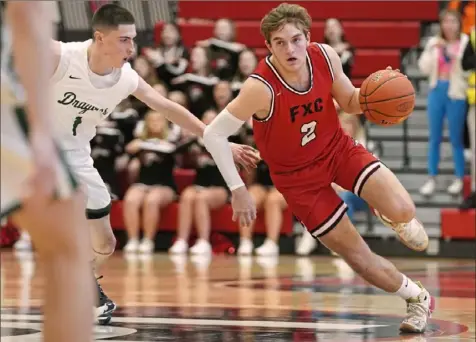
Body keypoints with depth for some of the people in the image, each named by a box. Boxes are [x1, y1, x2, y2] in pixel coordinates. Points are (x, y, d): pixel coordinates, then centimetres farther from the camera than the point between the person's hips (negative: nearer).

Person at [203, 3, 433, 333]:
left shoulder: (325, 57, -17)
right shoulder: (260, 87, -31)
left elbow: (350, 102, 1)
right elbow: (214, 135, -24)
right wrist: (239, 190, -25)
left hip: (338, 148, 3)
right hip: (298, 175, -3)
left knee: (402, 212, -18)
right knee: (359, 257, -2)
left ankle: (391, 215, 21)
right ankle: (418, 298, 24)